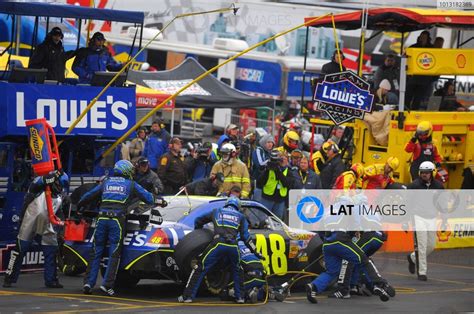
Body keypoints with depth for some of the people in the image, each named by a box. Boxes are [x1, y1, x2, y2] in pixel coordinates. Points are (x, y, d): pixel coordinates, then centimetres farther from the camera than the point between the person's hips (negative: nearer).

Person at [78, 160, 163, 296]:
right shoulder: (131, 185, 11)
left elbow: (88, 196, 23)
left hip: (102, 219, 3)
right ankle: (107, 284, -8)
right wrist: (160, 202, 33)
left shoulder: (106, 183, 19)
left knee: (95, 253, 7)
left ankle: (88, 283, 0)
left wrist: (78, 206, 40)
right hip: (117, 221, -3)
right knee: (114, 254, -1)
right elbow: (148, 197, 14)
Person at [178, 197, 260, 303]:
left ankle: (188, 296, -3)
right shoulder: (240, 216, 24)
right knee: (237, 271, 28)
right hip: (233, 246, 2)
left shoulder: (217, 212, 25)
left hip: (218, 244, -2)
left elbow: (198, 220, 34)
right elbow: (245, 236, 16)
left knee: (200, 269, 2)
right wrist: (255, 251, 21)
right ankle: (239, 296, 25)